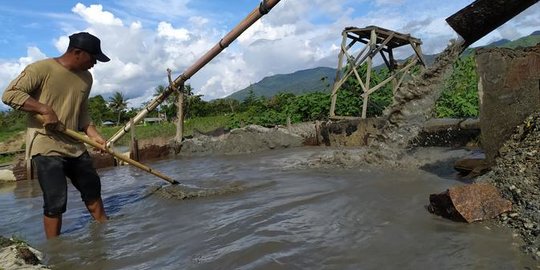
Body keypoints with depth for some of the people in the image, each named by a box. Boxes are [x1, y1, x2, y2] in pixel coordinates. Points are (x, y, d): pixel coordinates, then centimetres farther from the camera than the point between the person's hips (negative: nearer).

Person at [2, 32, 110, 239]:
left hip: (75, 146, 7)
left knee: (93, 190, 16)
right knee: (56, 202, -7)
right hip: (46, 147, -7)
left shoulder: (86, 78, 9)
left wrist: (94, 135, 1)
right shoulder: (41, 69, -12)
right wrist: (44, 109, -23)